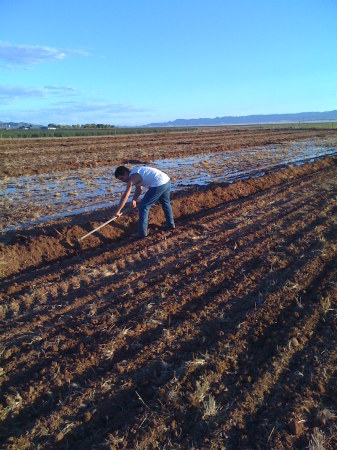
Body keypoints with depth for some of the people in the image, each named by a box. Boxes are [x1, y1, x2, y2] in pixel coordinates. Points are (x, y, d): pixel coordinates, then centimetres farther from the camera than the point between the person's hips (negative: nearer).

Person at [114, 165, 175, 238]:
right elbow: (139, 189, 31)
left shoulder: (132, 177, -5)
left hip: (158, 185, -10)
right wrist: (134, 200, 21)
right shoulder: (136, 171, 22)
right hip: (167, 180, 10)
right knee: (165, 203, 31)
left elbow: (125, 196, -8)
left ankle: (142, 233, 3)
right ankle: (171, 224, 46)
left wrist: (118, 211, -4)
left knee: (143, 206, 0)